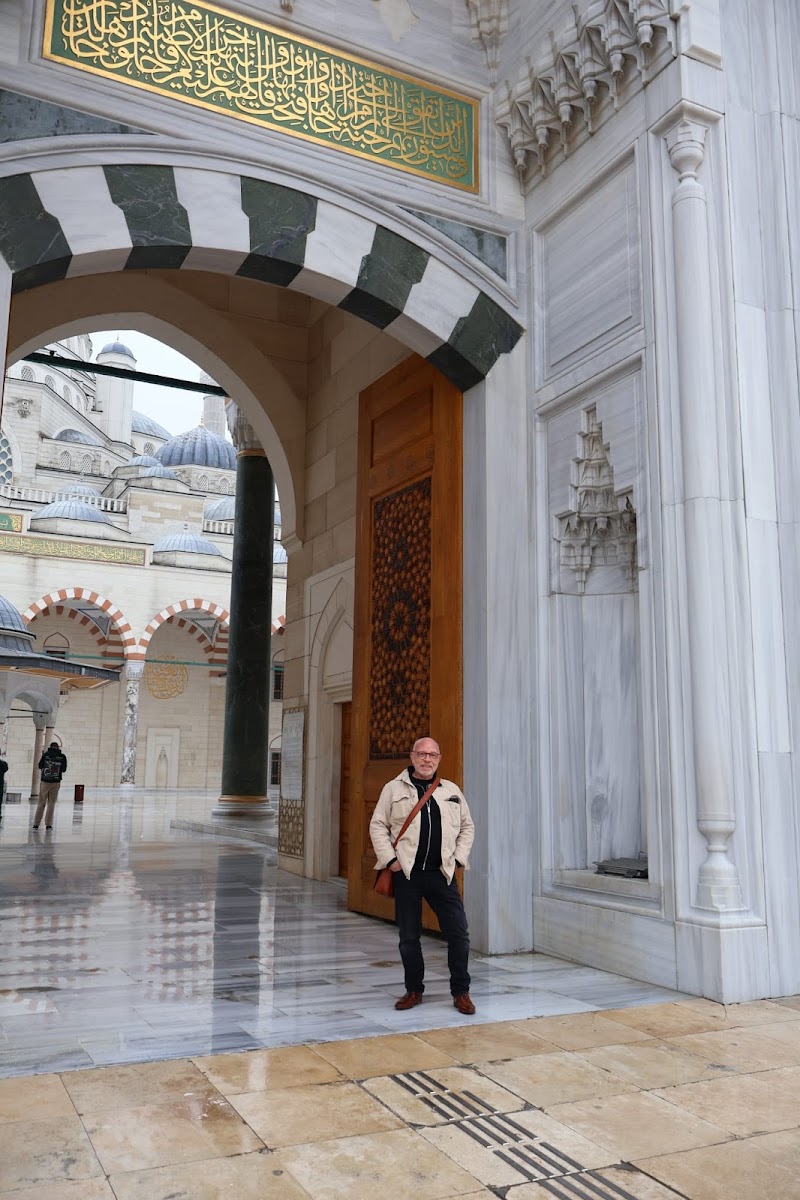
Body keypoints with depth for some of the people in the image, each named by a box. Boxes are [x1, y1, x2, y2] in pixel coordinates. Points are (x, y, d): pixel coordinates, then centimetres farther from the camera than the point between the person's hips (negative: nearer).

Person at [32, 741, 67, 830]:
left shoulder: (46, 754, -3)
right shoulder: (62, 756, -2)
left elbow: (40, 766, 5)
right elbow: (64, 769, 4)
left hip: (45, 781, 0)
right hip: (56, 782, 0)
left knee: (41, 803, 8)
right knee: (51, 803, 6)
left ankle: (36, 823, 8)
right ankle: (48, 824, 3)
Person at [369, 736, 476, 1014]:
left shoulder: (452, 791, 11)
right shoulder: (394, 789, 4)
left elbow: (467, 827, 17)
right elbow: (378, 825, 3)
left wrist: (458, 857, 6)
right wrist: (389, 859, -7)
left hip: (442, 874, 2)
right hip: (406, 874, -1)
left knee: (458, 933, -1)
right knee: (409, 936, 7)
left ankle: (461, 992, 13)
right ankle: (414, 990, 23)